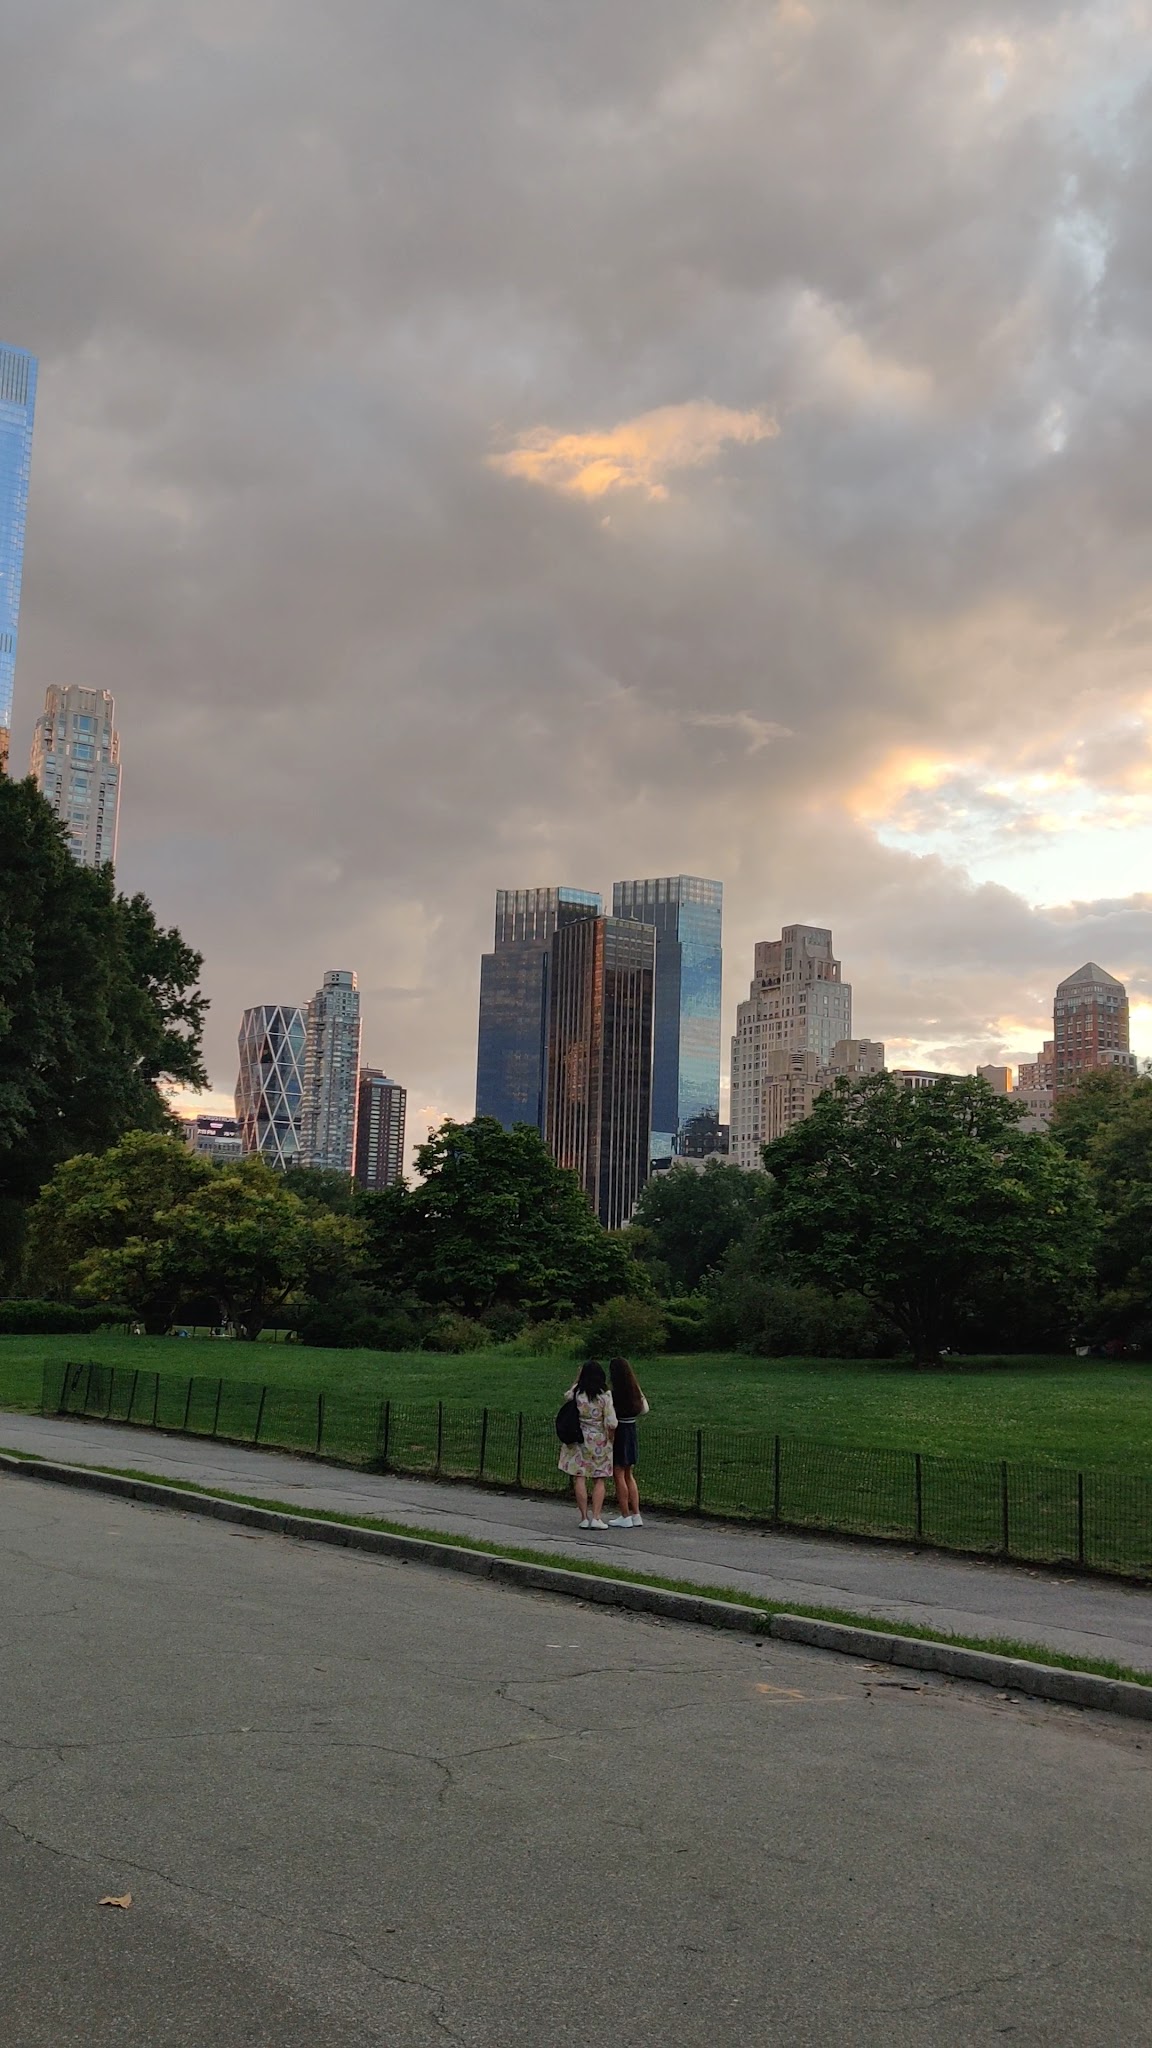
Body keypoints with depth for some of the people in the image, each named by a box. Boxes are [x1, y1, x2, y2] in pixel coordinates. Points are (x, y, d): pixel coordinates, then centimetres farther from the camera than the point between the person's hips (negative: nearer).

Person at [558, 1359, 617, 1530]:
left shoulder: (576, 1392, -5)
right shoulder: (605, 1396, -9)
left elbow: (566, 1397, 21)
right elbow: (611, 1423, -12)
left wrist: (577, 1379, 22)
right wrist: (611, 1438, 6)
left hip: (578, 1440, 1)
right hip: (599, 1441, -1)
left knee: (579, 1479, 5)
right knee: (599, 1481, 8)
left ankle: (584, 1517, 5)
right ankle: (596, 1517, 1)